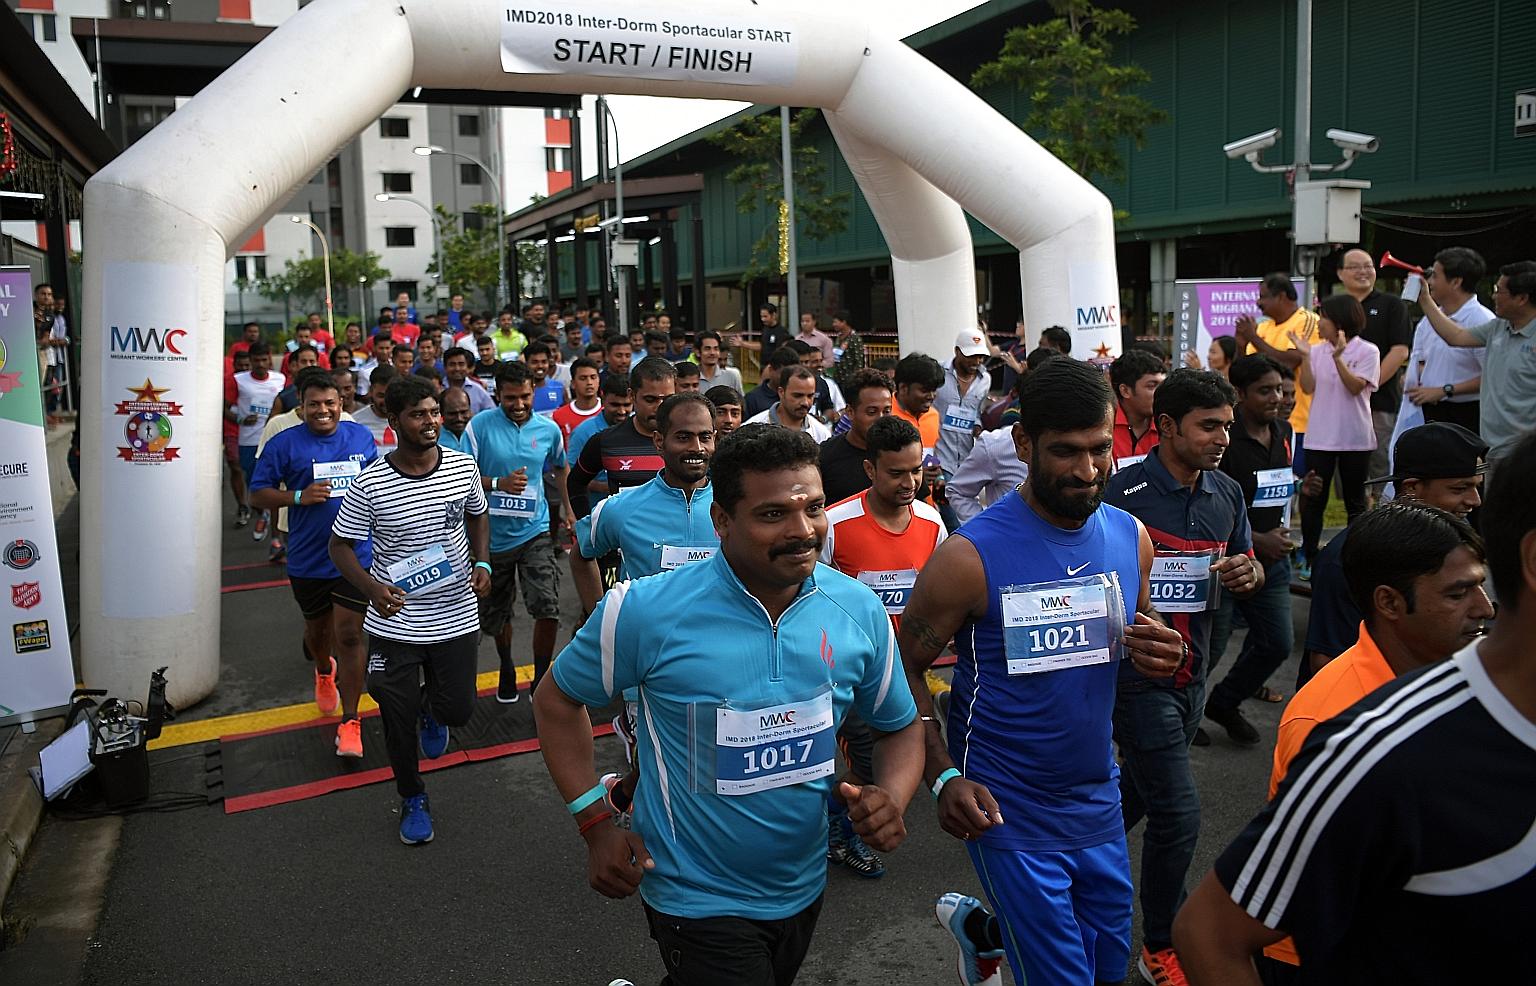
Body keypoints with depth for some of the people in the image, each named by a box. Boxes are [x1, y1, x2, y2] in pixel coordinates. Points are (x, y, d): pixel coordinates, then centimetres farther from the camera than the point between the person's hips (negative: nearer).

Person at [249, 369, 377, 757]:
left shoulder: (361, 436, 3)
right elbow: (258, 493, -3)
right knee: (317, 628, 20)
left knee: (350, 636, -5)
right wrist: (300, 496, -19)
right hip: (308, 560, 1)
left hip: (355, 556, 0)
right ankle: (324, 672, 55)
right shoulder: (284, 443, -6)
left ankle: (350, 721, 4)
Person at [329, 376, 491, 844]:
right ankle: (412, 798, 35)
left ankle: (431, 706, 48)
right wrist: (372, 587, -22)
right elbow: (340, 544, -5)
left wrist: (483, 563, -3)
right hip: (394, 624, -2)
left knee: (457, 710, 9)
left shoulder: (463, 466, -6)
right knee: (398, 719, 9)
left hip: (456, 618, 2)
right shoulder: (369, 484, -15)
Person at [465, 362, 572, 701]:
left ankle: (541, 682, 2)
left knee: (548, 609, -16)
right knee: (496, 614, 16)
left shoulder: (548, 429, 0)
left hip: (535, 531, 0)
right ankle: (507, 669, 44)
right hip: (493, 534, 0)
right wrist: (500, 483, -23)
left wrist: (568, 511, 14)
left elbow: (559, 468, 19)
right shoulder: (480, 425, -8)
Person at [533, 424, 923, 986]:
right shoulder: (646, 611, -21)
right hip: (698, 900, -5)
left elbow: (900, 728, 3)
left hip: (804, 890, 5)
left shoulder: (860, 609, -10)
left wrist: (891, 797, -18)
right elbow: (557, 699, -6)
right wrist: (596, 826, -13)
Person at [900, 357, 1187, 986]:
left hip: (1099, 799, 6)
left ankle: (976, 927, 47)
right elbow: (905, 669, -11)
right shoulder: (971, 556, -18)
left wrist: (1161, 658, -9)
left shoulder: (1131, 538, -2)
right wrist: (944, 777, -22)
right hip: (1011, 812, -5)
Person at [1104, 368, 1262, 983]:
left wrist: (1250, 574, -9)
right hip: (1137, 673, -7)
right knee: (1178, 813, -4)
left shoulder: (1228, 493, 3)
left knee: (1139, 791, 21)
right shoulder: (1122, 493, -19)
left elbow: (1246, 566, 14)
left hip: (1191, 672, 7)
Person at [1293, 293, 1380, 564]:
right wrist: (1305, 356, -12)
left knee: (1355, 501, 9)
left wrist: (1338, 357, -25)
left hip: (1355, 438, -2)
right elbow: (1308, 388, -3)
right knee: (1313, 499, 3)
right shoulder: (1317, 350, 5)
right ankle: (1309, 555, 11)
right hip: (1320, 437, 2)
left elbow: (1355, 387, -15)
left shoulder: (1367, 352, -4)